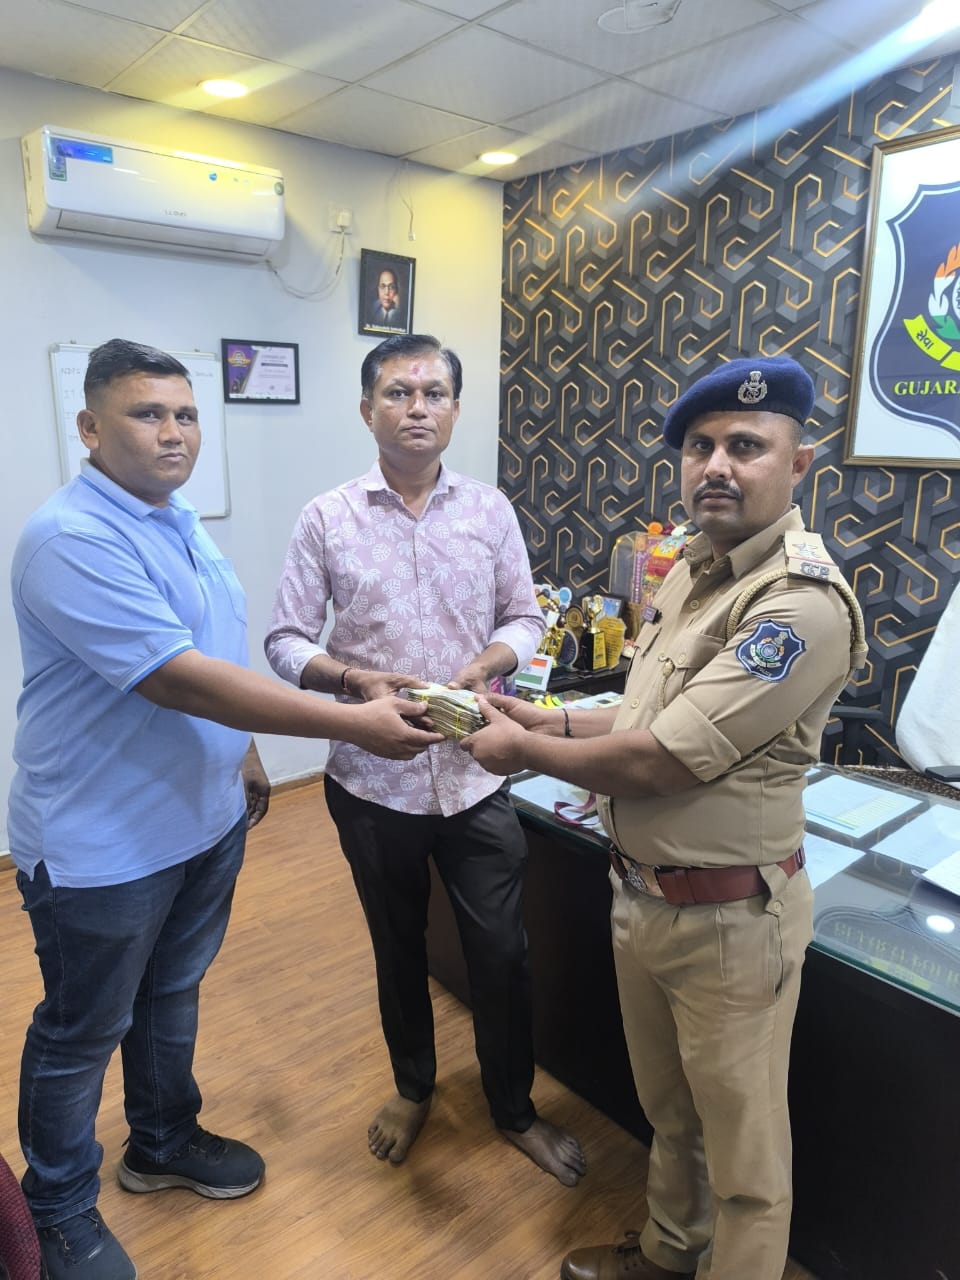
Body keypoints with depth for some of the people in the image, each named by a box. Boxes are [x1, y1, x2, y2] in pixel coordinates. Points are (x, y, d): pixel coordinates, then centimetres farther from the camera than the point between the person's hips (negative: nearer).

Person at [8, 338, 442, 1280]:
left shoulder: (181, 523, 5)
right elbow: (178, 677, -32)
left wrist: (243, 756, 20)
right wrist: (355, 725, -32)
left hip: (206, 817, 8)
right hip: (103, 842, -8)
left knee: (173, 995, 25)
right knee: (82, 1033, 14)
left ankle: (164, 1143, 49)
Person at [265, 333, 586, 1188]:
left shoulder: (489, 510, -1)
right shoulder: (327, 519, -5)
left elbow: (525, 619, 4)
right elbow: (287, 641, -4)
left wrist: (484, 666, -15)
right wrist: (357, 681, -22)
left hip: (475, 774, 1)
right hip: (373, 780, 0)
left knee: (502, 953, 10)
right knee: (398, 949, 20)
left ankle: (515, 1108, 37)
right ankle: (413, 1088, 47)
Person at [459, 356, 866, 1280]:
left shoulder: (801, 604, -24)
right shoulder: (692, 569, 5)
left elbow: (658, 761, -26)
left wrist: (524, 750, -12)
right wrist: (550, 721, 3)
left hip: (729, 916, -8)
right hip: (640, 894, 8)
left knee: (742, 1151, 15)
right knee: (667, 1110, 28)